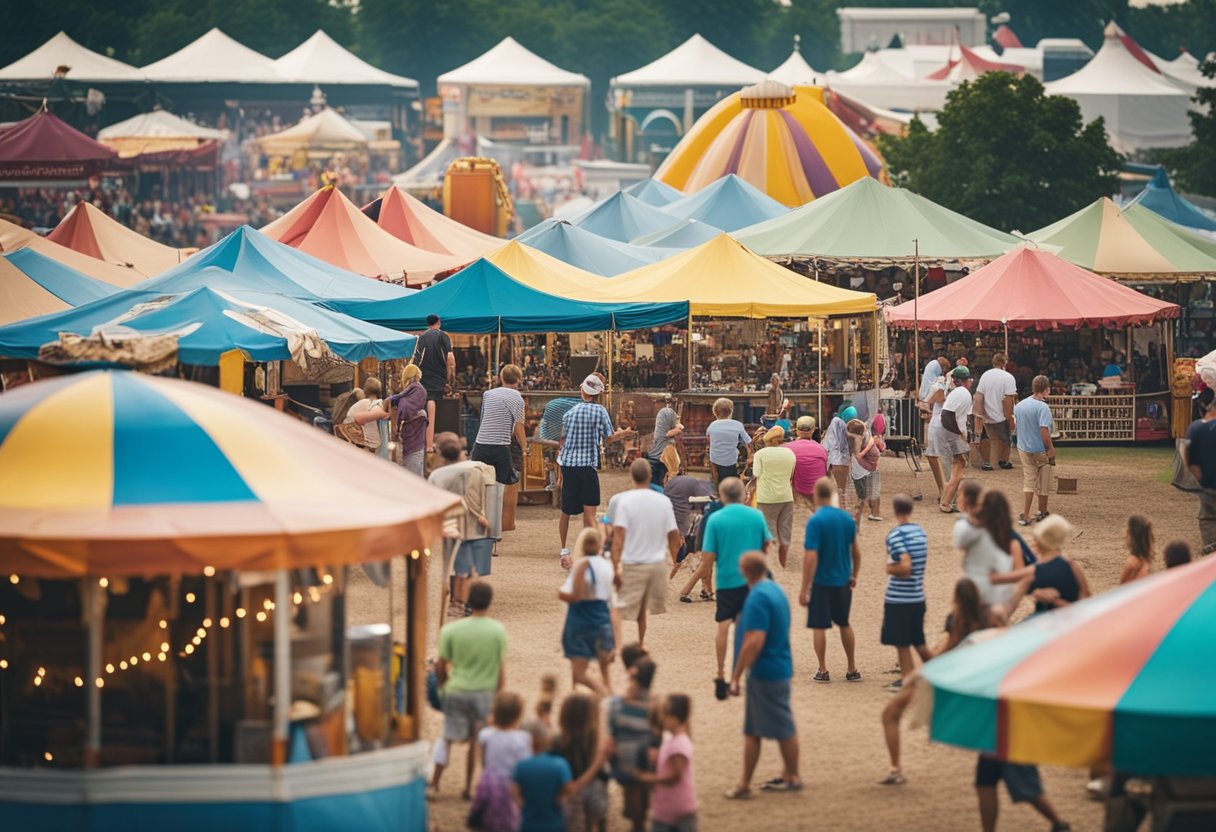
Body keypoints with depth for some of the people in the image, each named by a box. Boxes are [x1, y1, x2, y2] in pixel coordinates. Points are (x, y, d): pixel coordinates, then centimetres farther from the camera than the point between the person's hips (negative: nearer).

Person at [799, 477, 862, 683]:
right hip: (842, 581, 5)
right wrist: (854, 575, 23)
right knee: (844, 624, 18)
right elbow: (856, 551, 8)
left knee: (819, 626, 7)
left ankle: (823, 671, 11)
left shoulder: (815, 521, -18)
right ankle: (852, 670, 23)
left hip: (821, 582, -5)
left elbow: (810, 558, -20)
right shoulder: (846, 517, -1)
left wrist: (804, 589, -16)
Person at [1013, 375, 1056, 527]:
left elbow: (1014, 426, 10)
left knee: (1028, 482, 11)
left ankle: (1025, 515, 3)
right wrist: (1050, 449, -14)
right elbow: (1044, 431, -24)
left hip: (1023, 449, 6)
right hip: (1040, 450, -6)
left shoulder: (1019, 405, 2)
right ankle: (1042, 513, 25)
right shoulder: (1042, 407, -20)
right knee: (1043, 484, 12)